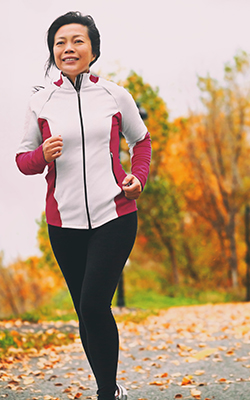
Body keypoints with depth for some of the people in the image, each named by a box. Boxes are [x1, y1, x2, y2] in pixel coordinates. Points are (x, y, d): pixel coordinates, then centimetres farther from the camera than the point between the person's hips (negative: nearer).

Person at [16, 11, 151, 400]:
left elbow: (141, 139, 18)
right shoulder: (41, 101, 3)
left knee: (94, 304, -14)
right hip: (64, 222, 2)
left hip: (115, 215, -2)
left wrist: (139, 177, 1)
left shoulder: (115, 95, 2)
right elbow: (23, 159, 11)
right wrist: (42, 155, -12)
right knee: (86, 311, 9)